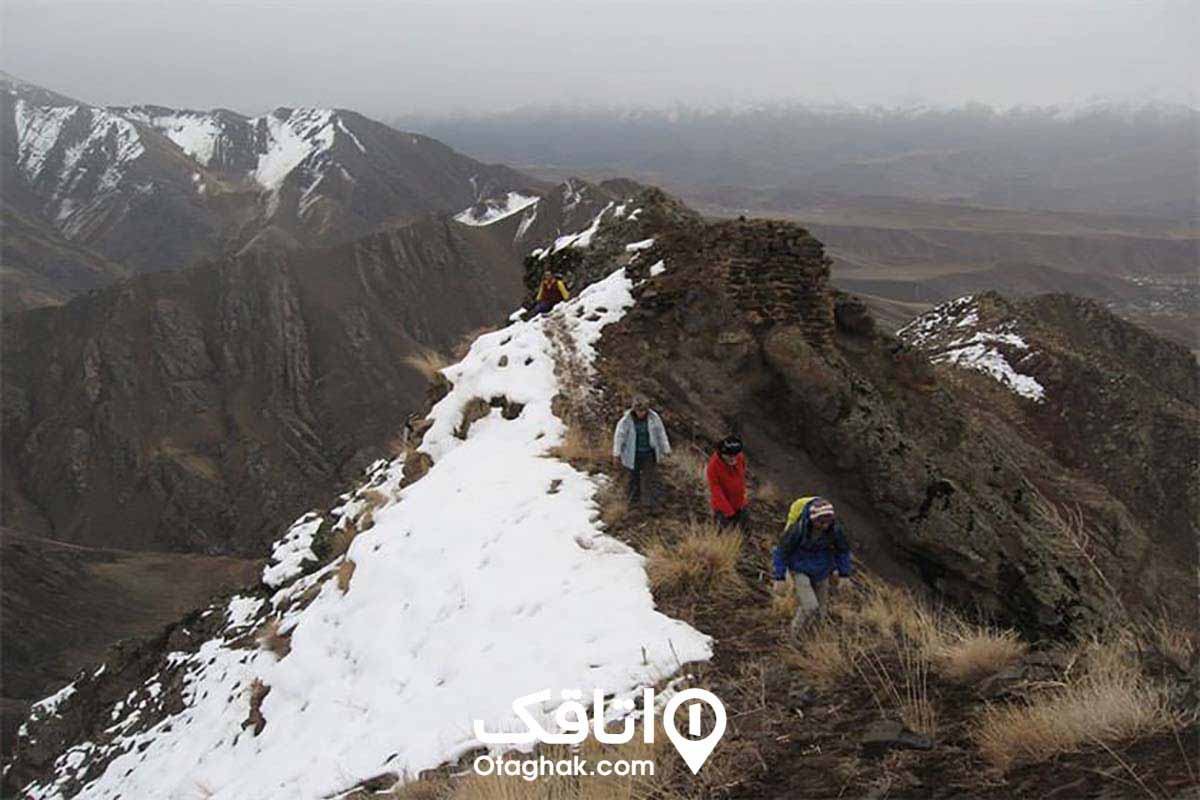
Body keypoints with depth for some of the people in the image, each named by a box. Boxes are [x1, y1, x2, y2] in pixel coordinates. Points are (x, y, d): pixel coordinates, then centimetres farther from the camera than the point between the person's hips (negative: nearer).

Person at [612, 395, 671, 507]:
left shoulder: (654, 418, -11)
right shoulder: (626, 420, -17)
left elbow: (661, 434, -1)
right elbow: (619, 436, -11)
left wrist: (665, 450, 6)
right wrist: (616, 454, -12)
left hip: (649, 454, 1)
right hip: (633, 455, -1)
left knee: (649, 477, 3)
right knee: (634, 477, 13)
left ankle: (647, 501, 16)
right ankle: (634, 500, 31)